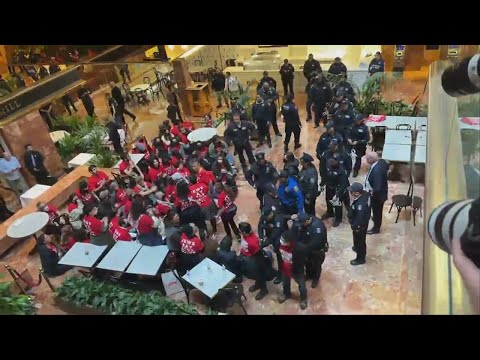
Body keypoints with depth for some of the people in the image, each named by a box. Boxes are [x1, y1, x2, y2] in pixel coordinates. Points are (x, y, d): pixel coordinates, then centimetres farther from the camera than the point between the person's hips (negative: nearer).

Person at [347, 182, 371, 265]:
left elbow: (360, 218, -31)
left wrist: (354, 227, -19)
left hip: (360, 225, -9)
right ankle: (357, 248, 60)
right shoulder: (365, 193, -14)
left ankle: (360, 259, 35)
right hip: (363, 222, 9)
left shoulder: (361, 204, -41)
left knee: (360, 240, 14)